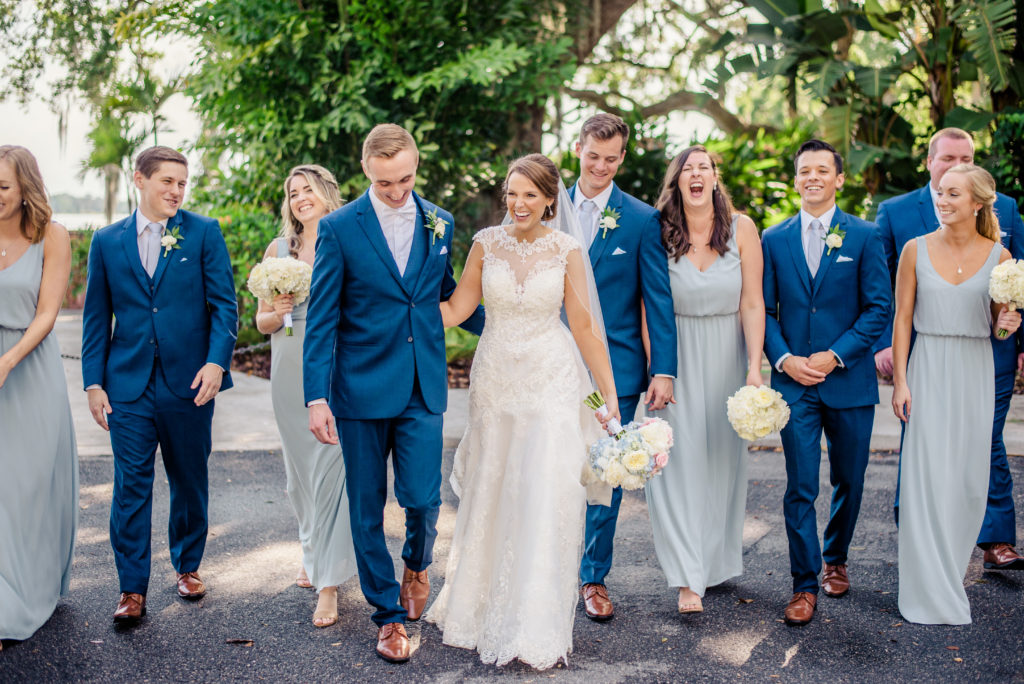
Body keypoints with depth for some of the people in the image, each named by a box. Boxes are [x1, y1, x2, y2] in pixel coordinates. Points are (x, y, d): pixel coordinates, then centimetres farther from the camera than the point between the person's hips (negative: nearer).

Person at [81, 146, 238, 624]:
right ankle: (132, 589, 7)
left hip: (189, 383, 0)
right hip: (129, 387, 1)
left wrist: (216, 361, -15)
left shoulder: (204, 233, 2)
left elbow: (224, 303, -2)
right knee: (131, 487, -1)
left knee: (190, 482, 12)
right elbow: (96, 317, 9)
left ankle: (188, 566, 32)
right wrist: (94, 382, 2)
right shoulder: (107, 241, 7)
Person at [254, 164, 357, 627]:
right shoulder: (278, 250, 10)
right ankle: (312, 551, 36)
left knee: (330, 468, -8)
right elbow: (261, 321, 11)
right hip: (290, 369, 4)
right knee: (299, 469, 13)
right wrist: (277, 313, -9)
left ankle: (328, 585, -3)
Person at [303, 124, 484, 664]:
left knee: (423, 499, -1)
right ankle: (389, 614, 23)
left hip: (424, 387, 2)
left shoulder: (440, 224, 6)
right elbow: (321, 319, -6)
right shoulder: (339, 228, -5)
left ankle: (416, 564, 34)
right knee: (368, 508, 6)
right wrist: (317, 397, -11)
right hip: (362, 388, -2)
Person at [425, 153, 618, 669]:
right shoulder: (486, 243, 0)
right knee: (490, 496, 11)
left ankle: (538, 627, 6)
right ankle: (481, 602, 32)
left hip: (553, 382, -2)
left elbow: (584, 326, -3)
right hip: (495, 380, 2)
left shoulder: (567, 250, -4)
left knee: (547, 496, -6)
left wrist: (610, 396, -3)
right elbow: (456, 309, 1)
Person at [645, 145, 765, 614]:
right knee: (679, 461, -5)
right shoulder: (659, 233, -6)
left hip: (726, 358, 1)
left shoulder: (741, 228, -4)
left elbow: (752, 303, -5)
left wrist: (754, 366, -11)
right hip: (677, 358, -1)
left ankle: (719, 559, 32)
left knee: (724, 458, 12)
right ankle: (688, 579, -1)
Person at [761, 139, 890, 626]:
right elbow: (765, 310, 6)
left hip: (849, 380, 0)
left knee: (848, 481, 13)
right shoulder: (774, 239, 6)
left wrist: (834, 355, -12)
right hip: (794, 382, 0)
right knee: (800, 488, -3)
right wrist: (784, 359, -9)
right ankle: (805, 586, 5)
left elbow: (879, 307, -3)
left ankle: (836, 560, 36)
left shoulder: (864, 236, 1)